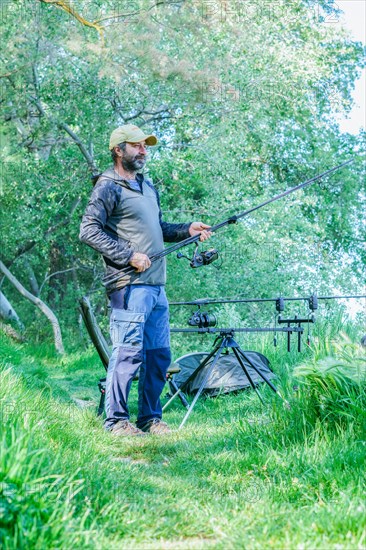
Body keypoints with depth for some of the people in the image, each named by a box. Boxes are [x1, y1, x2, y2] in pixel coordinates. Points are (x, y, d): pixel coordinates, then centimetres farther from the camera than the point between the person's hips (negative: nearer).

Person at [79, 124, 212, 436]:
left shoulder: (148, 186, 21)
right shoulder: (109, 186, -5)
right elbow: (89, 230, -13)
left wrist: (188, 230, 12)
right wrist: (129, 255, -17)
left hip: (156, 285, 9)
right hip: (129, 285, -8)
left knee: (159, 355, 9)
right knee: (128, 352, -8)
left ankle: (150, 418, 18)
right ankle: (116, 420, 1)